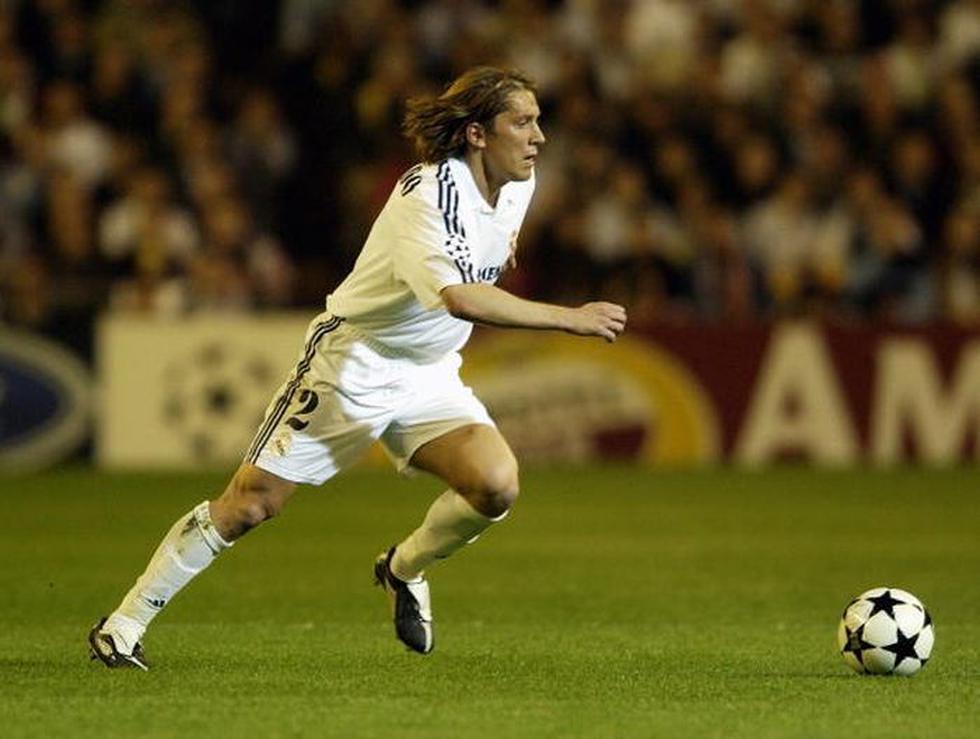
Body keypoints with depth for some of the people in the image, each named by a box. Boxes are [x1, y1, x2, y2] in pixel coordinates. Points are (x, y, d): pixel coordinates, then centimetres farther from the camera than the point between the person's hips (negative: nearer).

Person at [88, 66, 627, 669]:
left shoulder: (518, 186, -1)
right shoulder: (428, 194, -27)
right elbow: (460, 298, -44)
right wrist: (568, 318, -42)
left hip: (429, 373, 7)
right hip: (352, 364, -6)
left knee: (496, 485, -18)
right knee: (252, 503, -6)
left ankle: (405, 569, 12)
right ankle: (125, 624, 8)